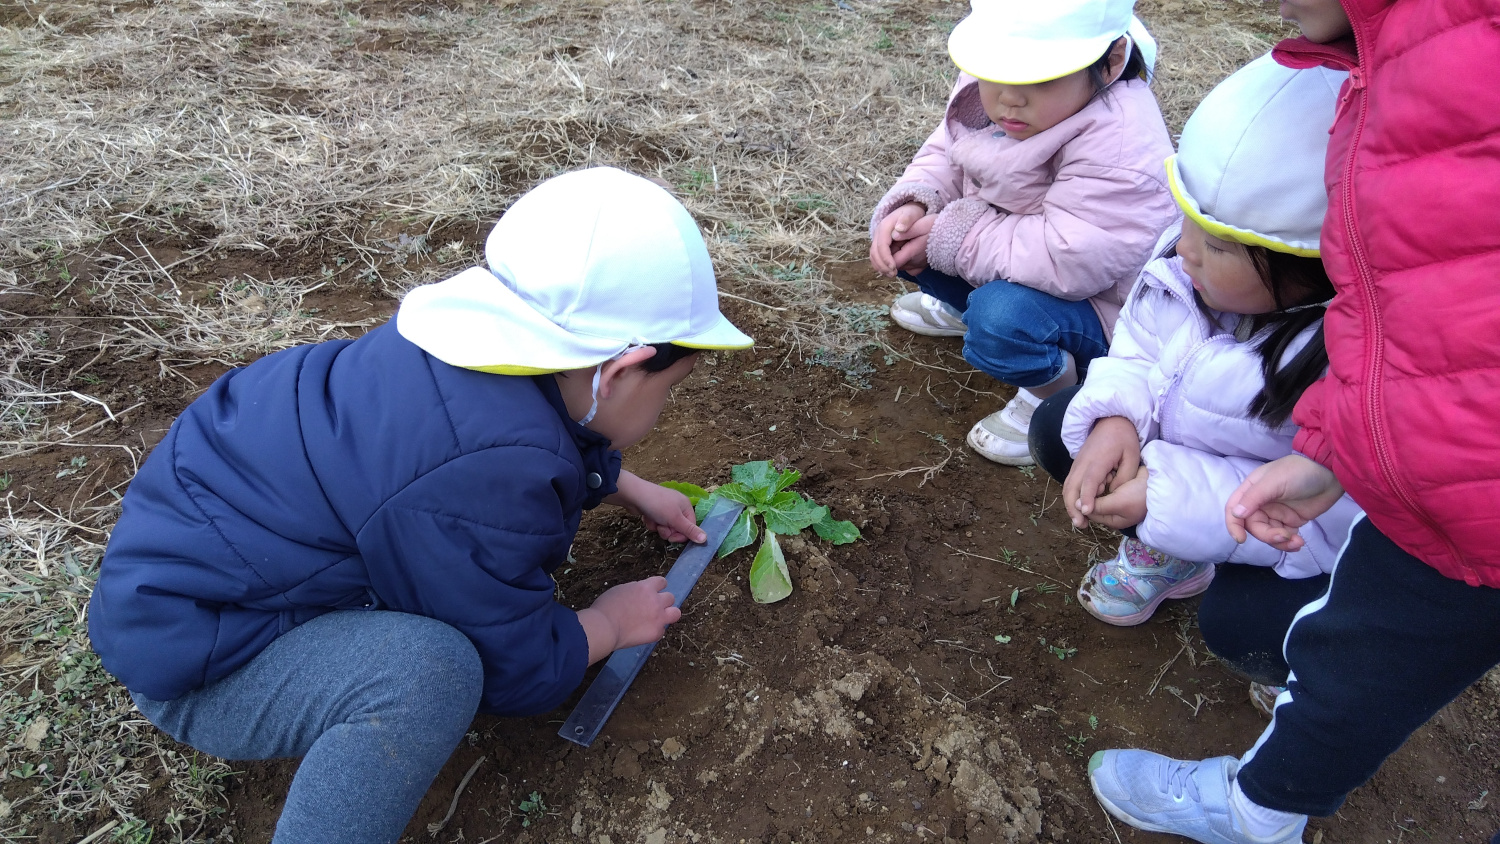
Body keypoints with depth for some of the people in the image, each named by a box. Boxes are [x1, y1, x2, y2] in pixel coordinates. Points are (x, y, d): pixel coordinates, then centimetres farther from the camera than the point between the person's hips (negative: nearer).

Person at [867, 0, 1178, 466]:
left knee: (1001, 318, -38)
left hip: (1096, 301, -7)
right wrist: (912, 206, -19)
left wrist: (949, 236, -34)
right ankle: (962, 305, 25)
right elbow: (946, 156, 4)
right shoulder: (986, 92, -12)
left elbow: (1068, 259, -41)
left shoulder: (1118, 145, -36)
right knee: (897, 230, -2)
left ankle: (1055, 391, -4)